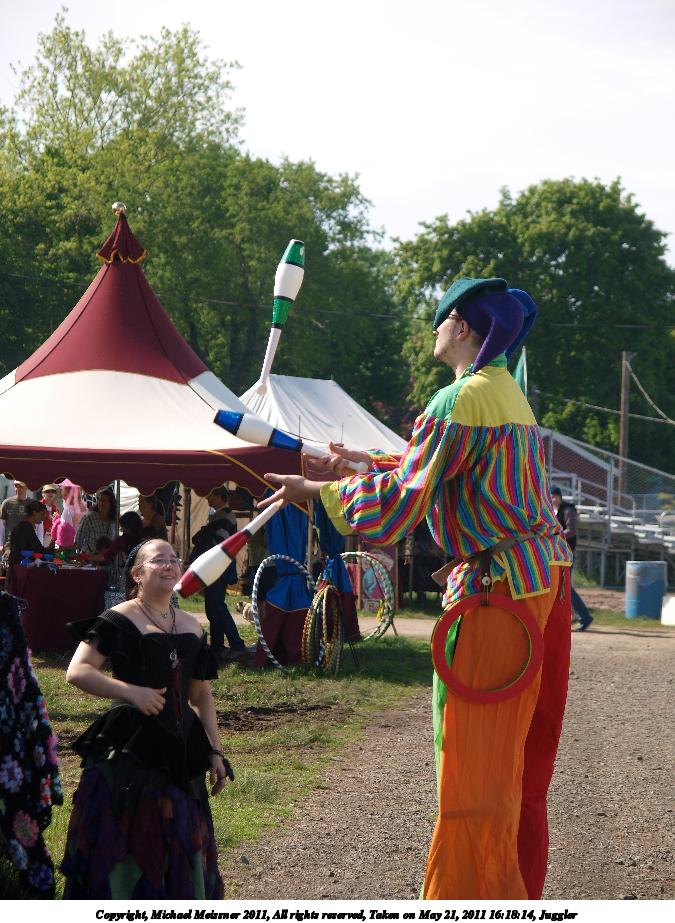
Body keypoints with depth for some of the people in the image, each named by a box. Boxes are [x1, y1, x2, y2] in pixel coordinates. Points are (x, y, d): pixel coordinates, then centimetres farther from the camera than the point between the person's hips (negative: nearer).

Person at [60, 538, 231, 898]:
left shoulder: (191, 627, 14)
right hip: (130, 746, -6)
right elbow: (77, 671, -13)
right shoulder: (120, 620, -5)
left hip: (180, 748, 6)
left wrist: (214, 752, 13)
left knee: (182, 839, 7)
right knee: (124, 841, -5)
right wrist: (131, 692, -22)